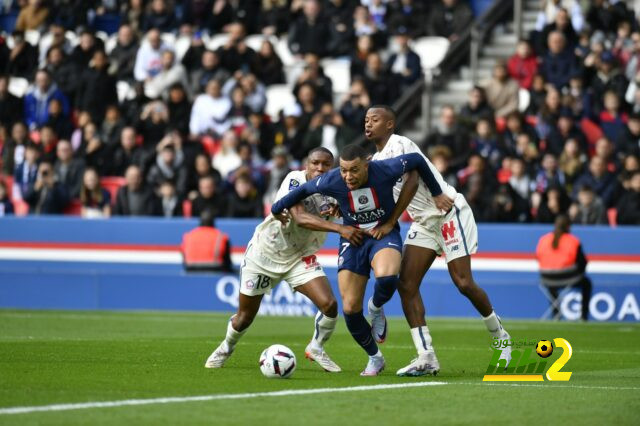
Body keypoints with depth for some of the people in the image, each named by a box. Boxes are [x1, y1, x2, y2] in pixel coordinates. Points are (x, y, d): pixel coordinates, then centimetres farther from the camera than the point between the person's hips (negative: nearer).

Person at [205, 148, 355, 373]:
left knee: (329, 304, -17)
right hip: (264, 253, -3)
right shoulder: (295, 180, -26)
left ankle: (316, 348, 11)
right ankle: (226, 347, 41)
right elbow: (300, 217, -38)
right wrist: (339, 228, -49)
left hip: (300, 258, 3)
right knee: (245, 316, 9)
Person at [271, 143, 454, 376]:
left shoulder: (385, 171, -24)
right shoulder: (331, 181, -20)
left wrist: (437, 194, 4)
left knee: (386, 278, -37)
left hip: (385, 234, -2)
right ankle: (374, 359, 20)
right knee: (350, 308, -6)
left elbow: (417, 160, -6)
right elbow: (304, 190, 0)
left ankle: (376, 309, 2)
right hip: (352, 240, 2)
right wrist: (276, 209, 11)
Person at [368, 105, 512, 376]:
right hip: (424, 222, 9)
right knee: (406, 284, -7)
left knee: (463, 283, -10)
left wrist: (390, 222, -24)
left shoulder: (399, 145, -14)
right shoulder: (376, 159, 14)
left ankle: (499, 336, 15)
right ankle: (426, 358, -9)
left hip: (449, 213, -9)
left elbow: (411, 183, -25)